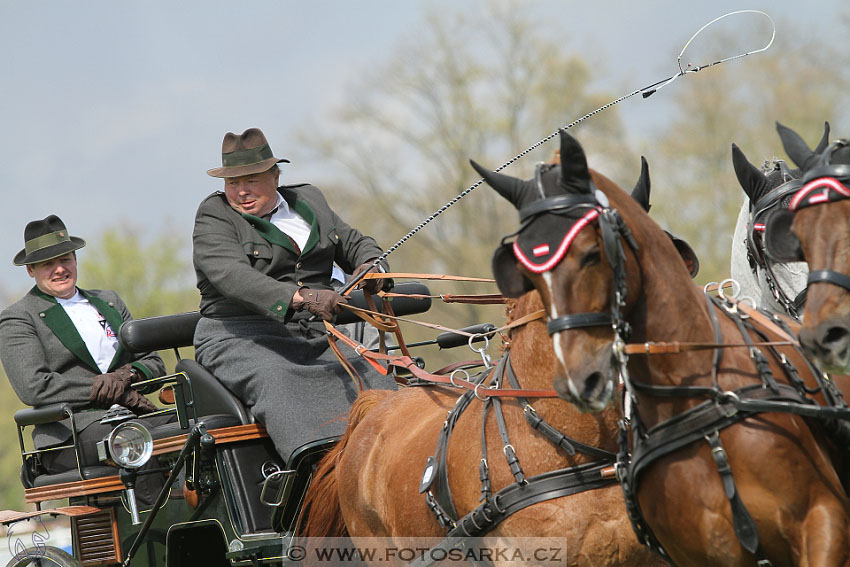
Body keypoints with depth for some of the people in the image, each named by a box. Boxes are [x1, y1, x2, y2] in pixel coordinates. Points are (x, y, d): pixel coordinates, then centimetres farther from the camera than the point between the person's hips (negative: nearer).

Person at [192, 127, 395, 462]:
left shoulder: (308, 201, 16)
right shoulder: (214, 217, -3)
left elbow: (354, 243, 25)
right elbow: (232, 275, -21)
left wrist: (370, 264, -2)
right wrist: (301, 296, -35)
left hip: (312, 340, 6)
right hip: (239, 341, -6)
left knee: (372, 380, -19)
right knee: (279, 385, -36)